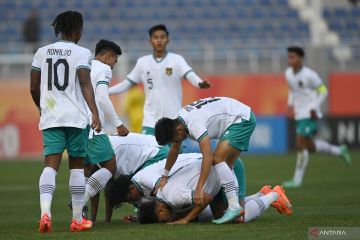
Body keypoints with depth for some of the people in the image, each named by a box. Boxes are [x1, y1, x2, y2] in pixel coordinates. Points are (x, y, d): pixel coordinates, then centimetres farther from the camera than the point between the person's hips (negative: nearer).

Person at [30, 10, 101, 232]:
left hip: (50, 117, 3)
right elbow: (85, 85, -14)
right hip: (75, 117, -3)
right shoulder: (82, 53, -3)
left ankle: (45, 211, -25)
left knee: (51, 165, -2)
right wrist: (95, 112, -19)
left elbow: (34, 87, 12)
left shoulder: (42, 52, 10)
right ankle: (78, 219, 12)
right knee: (77, 166, 8)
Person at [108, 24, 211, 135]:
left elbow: (190, 75, -18)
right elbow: (127, 84, 13)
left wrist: (200, 83, -40)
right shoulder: (142, 62, 6)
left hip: (174, 122, -2)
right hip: (150, 122, 2)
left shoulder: (177, 60, -3)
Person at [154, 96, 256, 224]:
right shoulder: (176, 122, 1)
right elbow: (174, 150, 19)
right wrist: (164, 177, 20)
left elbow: (208, 156, -36)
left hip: (242, 119, -10)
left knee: (218, 158, -20)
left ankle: (234, 207, -25)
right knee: (226, 166, 8)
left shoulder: (194, 123, -29)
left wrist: (199, 188, -38)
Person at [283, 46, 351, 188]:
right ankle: (339, 151, 37)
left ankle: (297, 180, -7)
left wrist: (314, 108, -15)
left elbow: (323, 91, -8)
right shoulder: (288, 73, 4)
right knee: (310, 146, 15)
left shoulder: (309, 75, -16)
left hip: (309, 114, -8)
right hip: (299, 115, 8)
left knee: (301, 145, -14)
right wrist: (290, 105, 9)